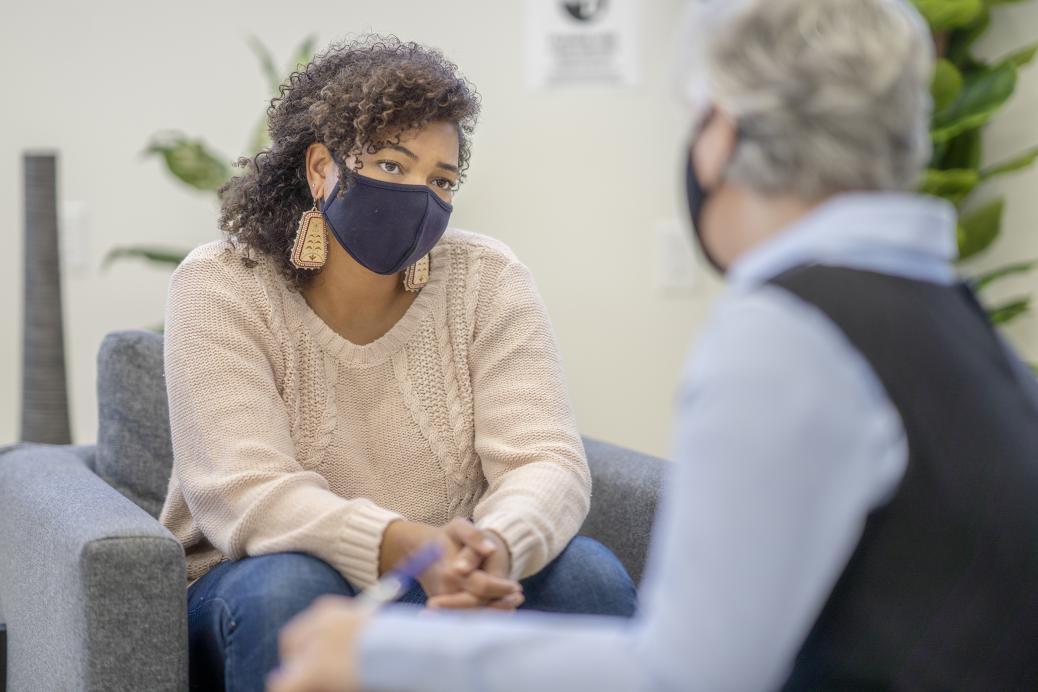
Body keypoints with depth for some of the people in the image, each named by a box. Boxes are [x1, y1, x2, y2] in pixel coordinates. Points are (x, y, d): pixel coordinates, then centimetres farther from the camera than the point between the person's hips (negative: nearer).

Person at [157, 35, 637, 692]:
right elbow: (242, 494, -23)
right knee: (291, 585, -35)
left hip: (447, 589, 2)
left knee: (588, 572, -25)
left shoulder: (488, 280, -4)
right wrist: (408, 549, -41)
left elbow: (547, 460, -14)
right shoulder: (221, 288, -11)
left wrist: (497, 546, -39)